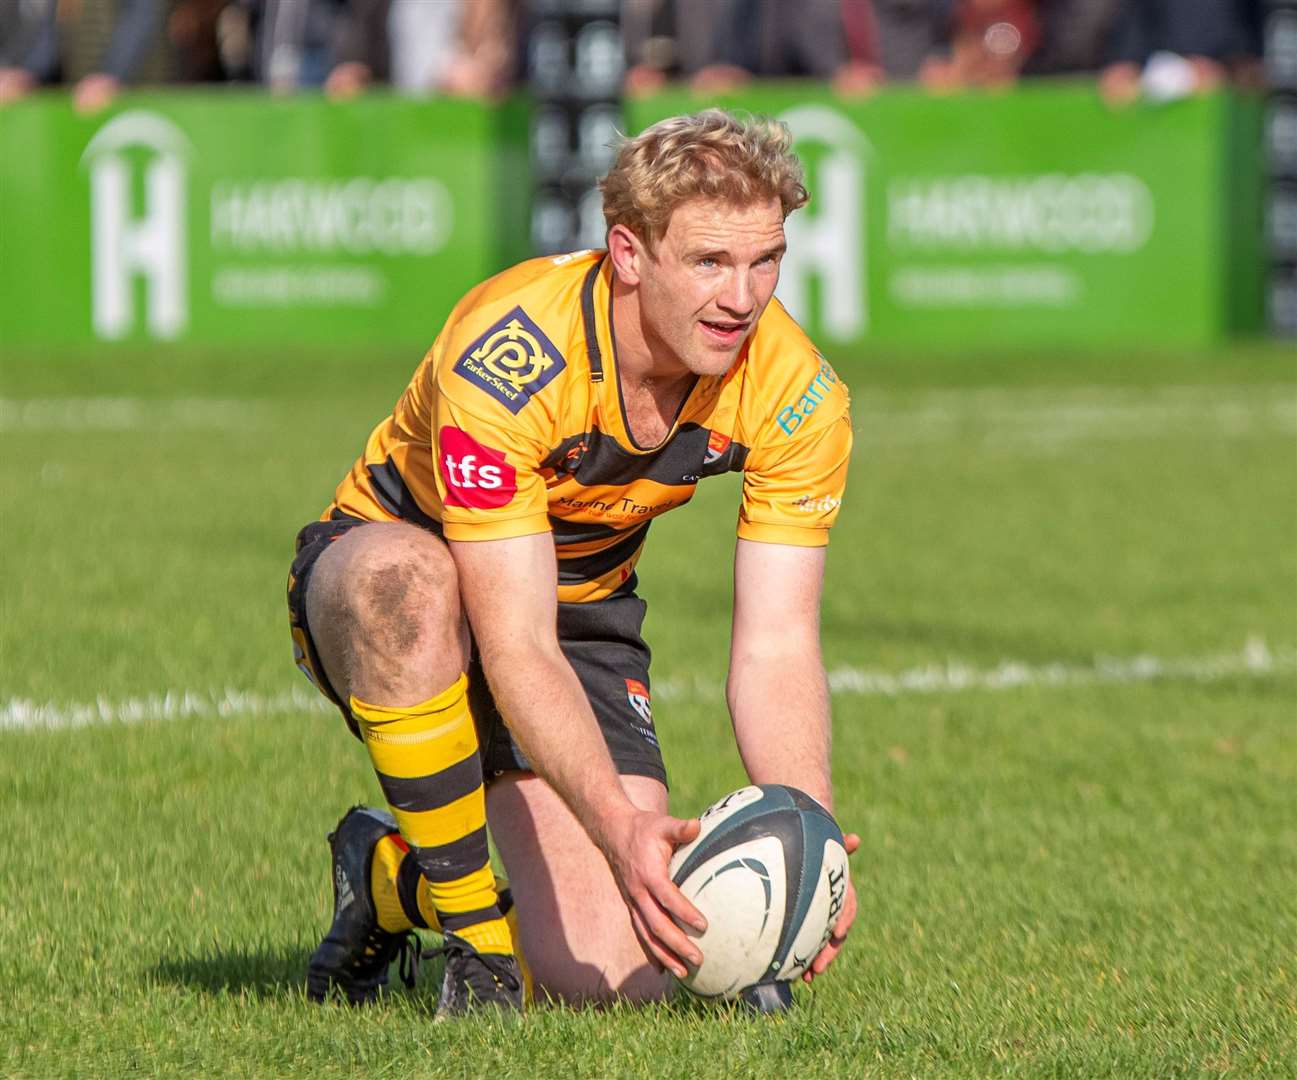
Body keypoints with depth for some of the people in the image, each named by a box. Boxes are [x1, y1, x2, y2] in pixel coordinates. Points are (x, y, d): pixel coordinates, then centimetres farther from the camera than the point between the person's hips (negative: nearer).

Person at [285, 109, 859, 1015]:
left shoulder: (797, 393, -20)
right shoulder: (505, 355, -34)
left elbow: (777, 646, -20)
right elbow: (515, 650, -37)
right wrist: (618, 826, -51)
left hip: (584, 608, 4)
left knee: (609, 976, -15)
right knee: (407, 578, -44)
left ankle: (395, 873, 18)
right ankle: (470, 930, -24)